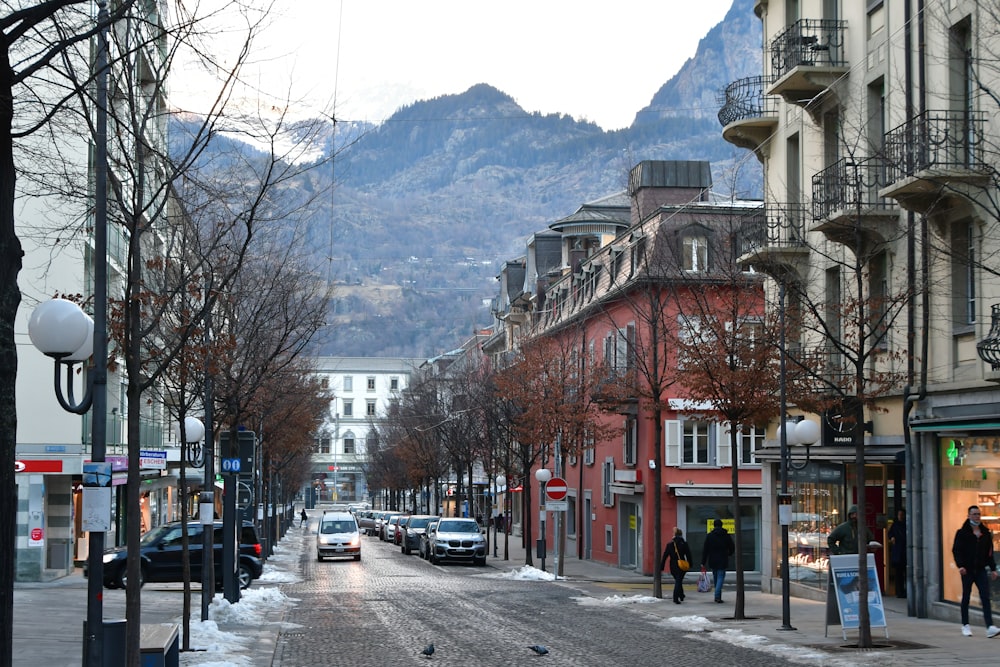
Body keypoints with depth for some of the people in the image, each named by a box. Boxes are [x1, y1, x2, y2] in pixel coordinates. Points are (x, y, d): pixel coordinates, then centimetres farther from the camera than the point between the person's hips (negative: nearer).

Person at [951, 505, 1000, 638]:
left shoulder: (986, 533, 10)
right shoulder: (962, 533, -3)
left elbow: (989, 552, 15)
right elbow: (956, 550, -7)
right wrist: (960, 565, -20)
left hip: (981, 570, 3)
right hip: (967, 570, -3)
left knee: (986, 598, -7)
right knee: (966, 598, 7)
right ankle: (965, 625, 18)